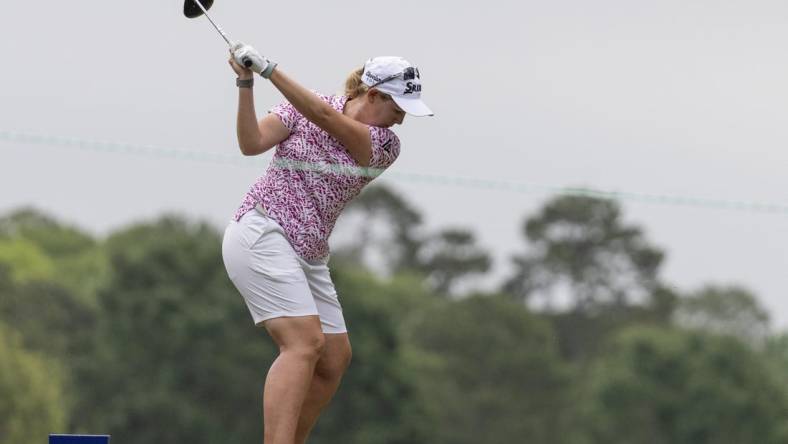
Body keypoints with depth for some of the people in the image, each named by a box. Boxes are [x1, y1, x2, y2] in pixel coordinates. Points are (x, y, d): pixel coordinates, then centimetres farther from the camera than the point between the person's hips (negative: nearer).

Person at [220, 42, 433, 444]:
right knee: (305, 340, -22)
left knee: (334, 359, 5)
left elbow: (326, 118, -16)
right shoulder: (305, 104, -1)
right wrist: (245, 84, -22)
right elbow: (252, 143, -10)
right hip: (262, 234, -6)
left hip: (309, 256, 6)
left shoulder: (386, 145, 0)